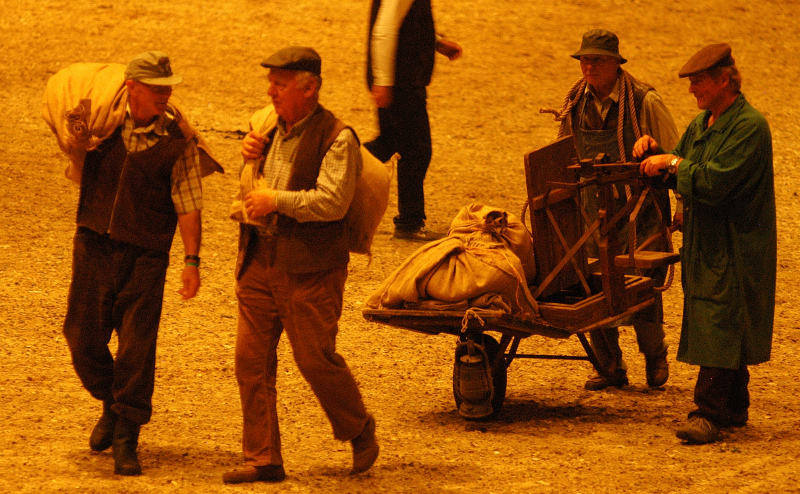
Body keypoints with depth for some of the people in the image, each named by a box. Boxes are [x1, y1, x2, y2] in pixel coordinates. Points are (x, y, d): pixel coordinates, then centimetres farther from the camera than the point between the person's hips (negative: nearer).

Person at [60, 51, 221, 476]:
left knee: (136, 348, -5)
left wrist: (192, 260, -11)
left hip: (145, 254, -2)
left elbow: (187, 202, -6)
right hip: (94, 244, 2)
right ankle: (111, 407, 31)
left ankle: (126, 439, 6)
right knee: (83, 336, 4)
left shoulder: (177, 138, -6)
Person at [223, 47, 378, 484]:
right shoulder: (273, 128, 14)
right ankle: (262, 460, 9)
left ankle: (360, 431, 24)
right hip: (260, 262, 7)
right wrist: (254, 154, 8)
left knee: (315, 359, -2)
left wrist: (277, 200, -17)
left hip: (309, 268, -7)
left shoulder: (336, 138, -10)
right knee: (251, 359, 2)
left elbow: (332, 201, -20)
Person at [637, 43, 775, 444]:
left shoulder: (750, 126, -15)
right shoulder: (702, 124, 13)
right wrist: (655, 153, 1)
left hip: (735, 246, -9)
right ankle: (734, 408, 22)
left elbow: (713, 182, -23)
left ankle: (708, 414, -12)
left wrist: (673, 163, -13)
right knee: (724, 330, 14)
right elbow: (679, 176, 19)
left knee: (719, 327, -11)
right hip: (705, 244, 9)